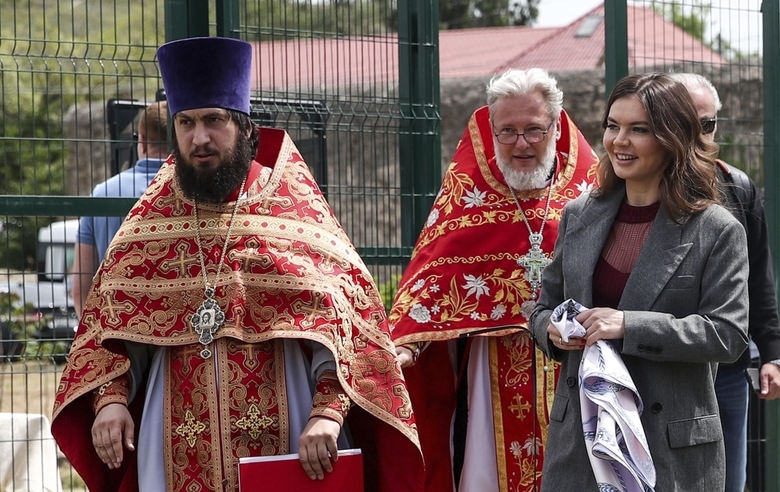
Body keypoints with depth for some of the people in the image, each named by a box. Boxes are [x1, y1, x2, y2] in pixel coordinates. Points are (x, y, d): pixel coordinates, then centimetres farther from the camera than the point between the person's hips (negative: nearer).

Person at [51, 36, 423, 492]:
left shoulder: (298, 213, 0)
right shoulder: (148, 224, 8)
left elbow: (347, 319, -7)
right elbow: (107, 323, 9)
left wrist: (328, 411, -20)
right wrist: (110, 399, -8)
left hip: (284, 448, -2)